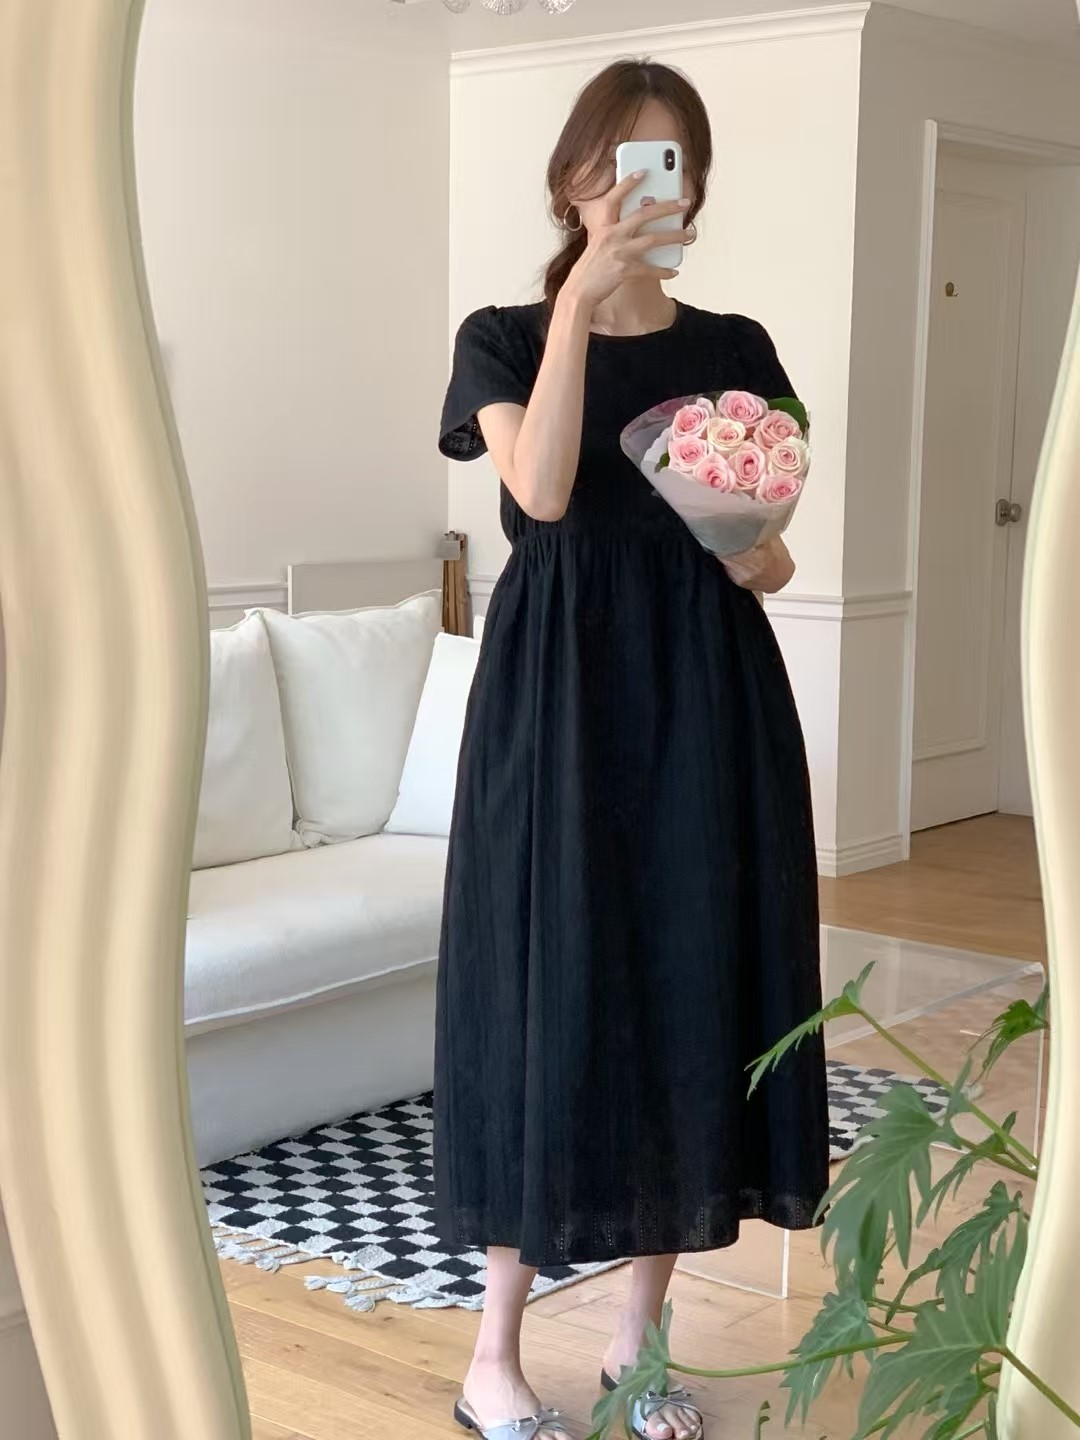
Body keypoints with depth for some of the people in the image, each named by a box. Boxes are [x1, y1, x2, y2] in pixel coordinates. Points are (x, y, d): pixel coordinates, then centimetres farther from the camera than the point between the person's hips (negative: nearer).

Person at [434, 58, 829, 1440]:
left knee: (692, 986, 5)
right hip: (558, 695, -3)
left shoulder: (737, 351, 11)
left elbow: (763, 540, 14)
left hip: (706, 701, 3)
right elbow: (543, 493, -18)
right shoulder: (506, 336, 2)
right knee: (552, 989, -2)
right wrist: (585, 296, -19)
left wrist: (768, 560, -9)